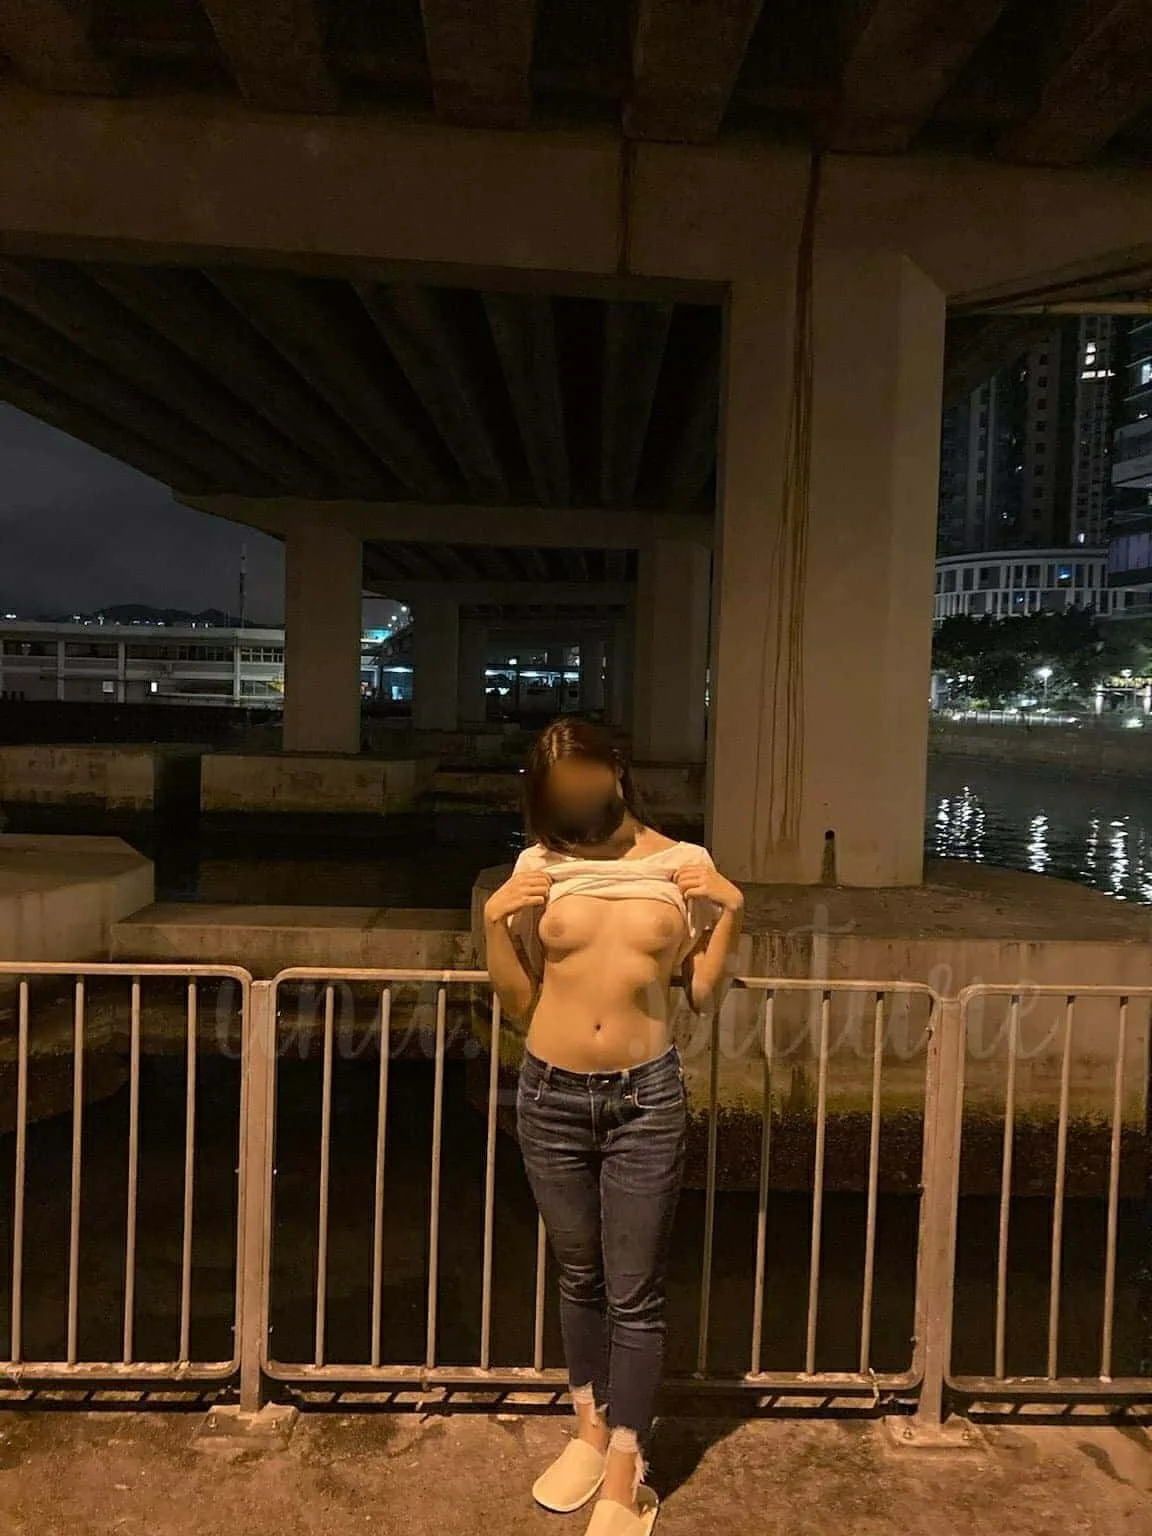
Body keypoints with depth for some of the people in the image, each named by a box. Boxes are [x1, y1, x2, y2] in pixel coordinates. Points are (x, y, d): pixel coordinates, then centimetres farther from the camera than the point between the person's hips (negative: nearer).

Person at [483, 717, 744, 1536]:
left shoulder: (681, 866, -5)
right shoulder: (540, 867, -4)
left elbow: (703, 996, 1)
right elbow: (519, 1001, 1)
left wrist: (729, 915, -12)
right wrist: (495, 922, -14)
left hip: (646, 1098, -1)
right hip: (552, 1096, 2)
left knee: (635, 1295, 8)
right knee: (580, 1279, 19)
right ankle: (590, 1430, 42)